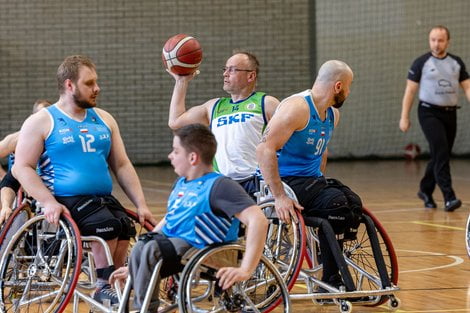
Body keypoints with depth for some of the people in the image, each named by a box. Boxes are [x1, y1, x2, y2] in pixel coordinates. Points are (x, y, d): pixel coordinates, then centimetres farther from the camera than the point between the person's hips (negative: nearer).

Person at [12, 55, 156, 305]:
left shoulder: (104, 120, 18)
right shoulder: (41, 122, 3)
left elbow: (122, 166, 20)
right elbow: (22, 168, -4)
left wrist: (141, 205, 8)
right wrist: (48, 202, -18)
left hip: (104, 199, 5)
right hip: (66, 202, -5)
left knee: (126, 227, -26)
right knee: (107, 224, -31)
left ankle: (117, 285, -19)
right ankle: (104, 286, -16)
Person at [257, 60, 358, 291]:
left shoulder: (332, 114, 13)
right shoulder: (297, 108, -16)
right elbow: (264, 149, -25)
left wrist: (321, 184, 15)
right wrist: (279, 197, -31)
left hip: (311, 181, 9)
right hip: (285, 182, -9)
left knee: (354, 203, -15)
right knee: (337, 205, -28)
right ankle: (330, 281, -16)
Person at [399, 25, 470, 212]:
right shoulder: (421, 63, -2)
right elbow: (410, 90, 0)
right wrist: (404, 117, -3)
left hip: (450, 113, 5)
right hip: (429, 113, -5)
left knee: (440, 156, 11)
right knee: (441, 152, -18)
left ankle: (425, 190, 31)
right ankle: (449, 197, -22)